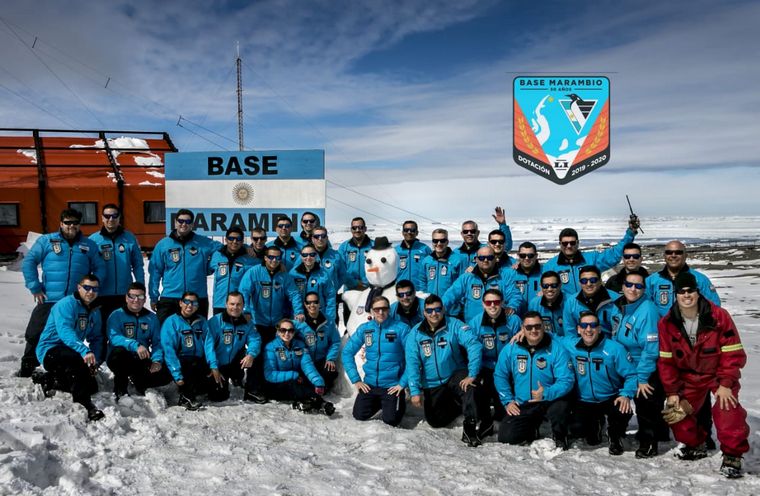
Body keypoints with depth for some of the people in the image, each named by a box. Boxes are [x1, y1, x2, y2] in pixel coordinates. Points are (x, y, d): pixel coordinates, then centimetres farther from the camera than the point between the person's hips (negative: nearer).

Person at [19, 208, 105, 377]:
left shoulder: (89, 245, 9)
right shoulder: (46, 241, 2)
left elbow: (100, 268, 10)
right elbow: (28, 262, 0)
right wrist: (35, 288, -5)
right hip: (48, 300, -1)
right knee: (35, 335, 2)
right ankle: (26, 369, 19)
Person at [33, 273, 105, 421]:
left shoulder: (95, 312, 8)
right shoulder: (66, 304, -17)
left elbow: (97, 338, 8)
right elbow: (65, 332, -33)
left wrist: (95, 360, -11)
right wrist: (84, 351, -48)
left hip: (70, 352, 8)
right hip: (50, 351, -8)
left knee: (91, 386, 1)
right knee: (77, 358, -39)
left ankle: (48, 379, 14)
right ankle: (86, 406, -39)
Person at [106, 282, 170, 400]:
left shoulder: (151, 318, 7)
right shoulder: (116, 315, -5)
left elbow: (157, 342, 2)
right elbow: (114, 337, -23)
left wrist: (157, 360, -17)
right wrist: (135, 346, -39)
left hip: (142, 361, 3)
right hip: (122, 360, -3)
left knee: (166, 374, -19)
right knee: (118, 351, -37)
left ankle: (139, 383, 14)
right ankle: (120, 390, -10)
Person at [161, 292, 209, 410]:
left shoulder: (202, 322, 6)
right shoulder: (171, 322, -6)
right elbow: (169, 351, -14)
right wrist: (177, 375, -23)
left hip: (199, 363, 3)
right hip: (180, 363, -3)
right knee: (193, 363, -35)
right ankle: (186, 397, -12)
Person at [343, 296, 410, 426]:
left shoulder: (401, 328, -13)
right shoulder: (364, 329, -2)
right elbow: (347, 352, 3)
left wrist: (403, 383, -12)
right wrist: (356, 380, -2)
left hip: (393, 385, -3)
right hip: (369, 384, 3)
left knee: (391, 420, -10)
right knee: (359, 415, -2)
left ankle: (400, 402, 23)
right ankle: (378, 402, 28)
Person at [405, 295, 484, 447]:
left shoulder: (454, 325, -15)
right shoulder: (415, 333, -9)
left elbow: (474, 345, -26)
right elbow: (412, 363, -11)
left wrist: (472, 375, -34)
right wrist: (415, 391, -18)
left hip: (455, 375, -3)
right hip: (432, 386, 3)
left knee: (469, 388, -34)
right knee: (435, 421, 7)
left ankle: (470, 429, -18)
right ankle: (457, 404, 34)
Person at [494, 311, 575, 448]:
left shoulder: (557, 348, -13)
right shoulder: (511, 349, -4)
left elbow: (567, 380, -18)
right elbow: (500, 376, 5)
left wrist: (546, 394, -32)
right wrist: (507, 401, -3)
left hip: (549, 400, -3)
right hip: (521, 406, 3)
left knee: (561, 406, -36)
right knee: (506, 437, -9)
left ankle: (559, 437, 0)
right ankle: (533, 428, 26)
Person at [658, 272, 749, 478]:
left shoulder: (719, 316, -19)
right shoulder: (667, 323, -11)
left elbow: (733, 353, -15)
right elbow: (666, 361, -4)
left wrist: (726, 384, -20)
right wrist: (672, 391, -6)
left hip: (719, 374, -3)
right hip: (689, 376, 3)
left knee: (727, 409, -25)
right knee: (676, 411, -3)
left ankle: (733, 455, -5)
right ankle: (695, 445, 24)